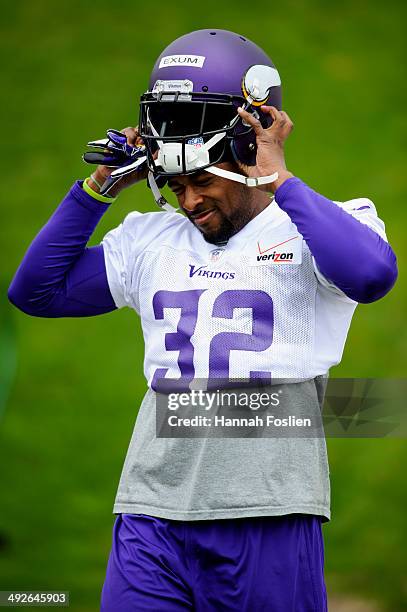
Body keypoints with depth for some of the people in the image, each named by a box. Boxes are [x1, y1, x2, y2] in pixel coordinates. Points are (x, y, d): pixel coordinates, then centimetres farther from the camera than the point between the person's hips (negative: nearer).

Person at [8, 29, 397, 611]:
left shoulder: (311, 227, 1)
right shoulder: (152, 241, 16)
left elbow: (371, 274, -22)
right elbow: (35, 290, 20)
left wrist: (278, 178, -14)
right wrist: (100, 188, 12)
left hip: (268, 518, -4)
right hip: (152, 514, 4)